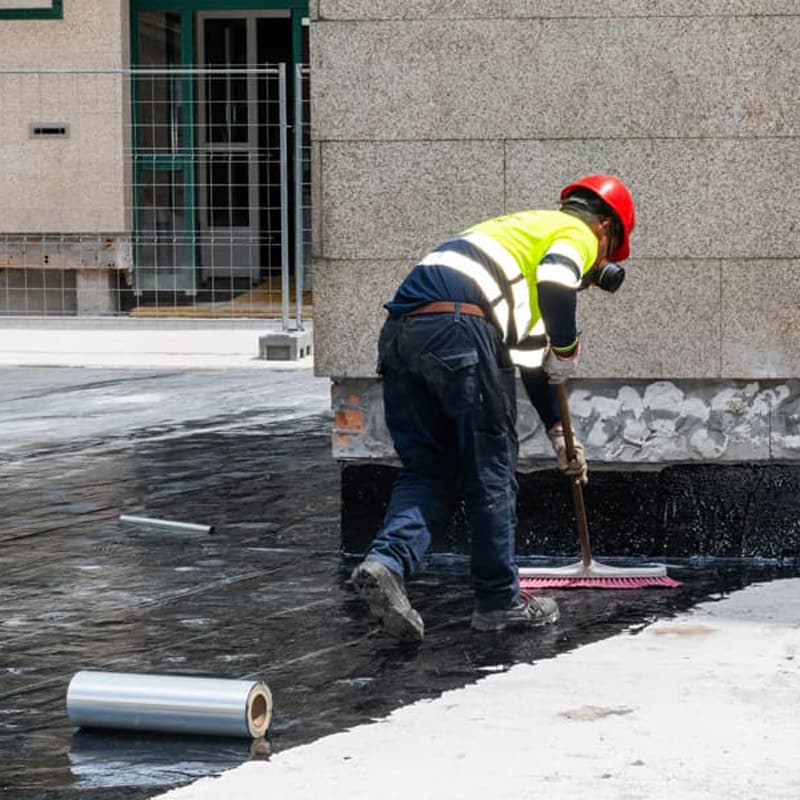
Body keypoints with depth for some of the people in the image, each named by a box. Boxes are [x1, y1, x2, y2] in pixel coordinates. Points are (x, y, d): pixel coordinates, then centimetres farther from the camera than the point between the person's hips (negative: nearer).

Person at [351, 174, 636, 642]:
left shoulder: (528, 227, 39)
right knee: (492, 472, 5)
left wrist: (559, 435, 43)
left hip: (399, 333, 8)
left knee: (428, 470, 12)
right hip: (458, 327, -8)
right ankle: (500, 602, 14)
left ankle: (387, 561, -11)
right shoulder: (578, 235, 12)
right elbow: (555, 284, -14)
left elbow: (530, 354, 42)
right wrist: (567, 349, 3)